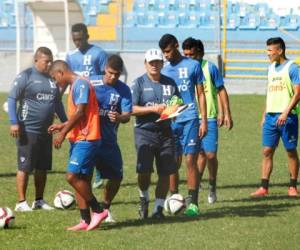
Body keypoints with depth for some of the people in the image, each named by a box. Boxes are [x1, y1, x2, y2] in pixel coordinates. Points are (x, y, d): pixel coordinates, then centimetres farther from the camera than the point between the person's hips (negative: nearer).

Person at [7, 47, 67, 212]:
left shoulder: (52, 78, 12)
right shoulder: (26, 76, -7)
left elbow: (57, 103, 23)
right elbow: (12, 99, -9)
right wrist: (14, 122, -17)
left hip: (46, 131, 7)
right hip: (28, 130, -7)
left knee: (43, 167, 10)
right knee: (25, 167, -4)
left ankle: (39, 200, 19)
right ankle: (21, 202, 0)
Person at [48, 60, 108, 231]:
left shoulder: (80, 84, -12)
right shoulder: (75, 86, 19)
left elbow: (80, 113, -19)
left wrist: (62, 133, -17)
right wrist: (63, 126, 19)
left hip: (85, 140, -10)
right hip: (79, 139, 10)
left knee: (72, 176, -15)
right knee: (79, 179, 8)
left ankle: (98, 211, -7)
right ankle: (86, 221, 9)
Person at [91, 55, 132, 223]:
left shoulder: (124, 90, -1)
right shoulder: (92, 85, -7)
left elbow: (127, 116, -8)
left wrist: (119, 118, -29)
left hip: (109, 140, 3)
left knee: (117, 177, 6)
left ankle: (105, 208, 29)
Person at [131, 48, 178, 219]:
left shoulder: (170, 83, 12)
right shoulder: (139, 83, 1)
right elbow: (132, 109, -7)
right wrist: (153, 109, -18)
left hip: (165, 132, 4)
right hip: (145, 132, -4)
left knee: (165, 172, 1)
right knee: (144, 171, -14)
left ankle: (159, 208, 13)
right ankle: (144, 199, 14)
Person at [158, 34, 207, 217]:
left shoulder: (193, 66, 2)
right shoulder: (164, 71, 11)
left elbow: (201, 94, 4)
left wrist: (204, 121, -1)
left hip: (189, 120, -3)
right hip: (170, 122, 3)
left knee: (191, 160, -8)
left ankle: (193, 203, -9)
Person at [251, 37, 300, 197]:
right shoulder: (271, 68, 15)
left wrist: (286, 113, -20)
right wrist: (264, 115, 18)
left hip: (287, 116, -7)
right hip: (271, 116, 7)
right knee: (267, 151, 1)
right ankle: (264, 187, 2)